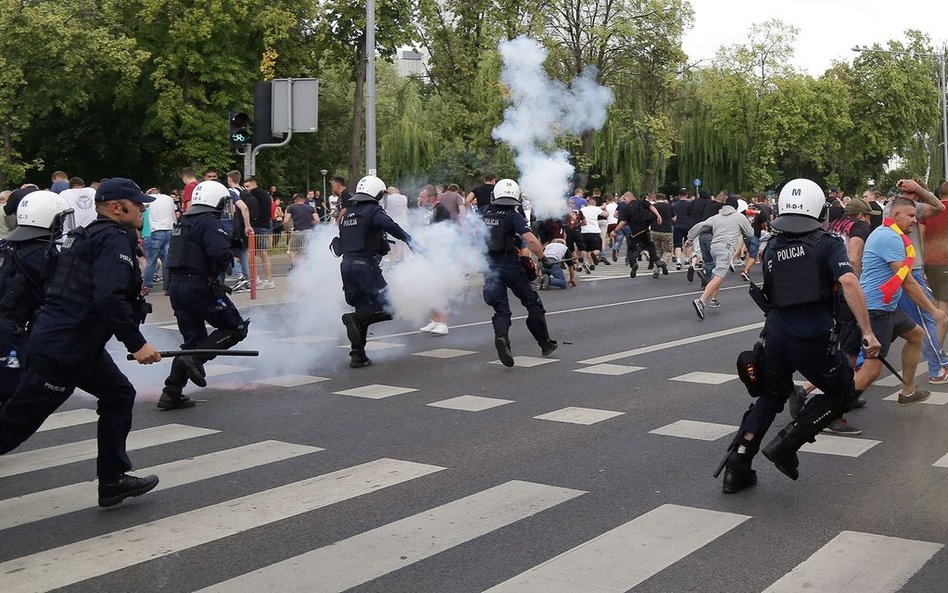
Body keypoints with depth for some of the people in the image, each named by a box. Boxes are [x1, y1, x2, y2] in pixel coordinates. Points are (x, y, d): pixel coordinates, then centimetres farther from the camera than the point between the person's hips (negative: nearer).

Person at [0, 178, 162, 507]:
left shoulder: (87, 236, 15)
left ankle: (114, 480, 17)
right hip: (61, 350, -10)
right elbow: (108, 299, -26)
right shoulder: (116, 239, -14)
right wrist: (136, 344, -23)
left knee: (119, 395, 13)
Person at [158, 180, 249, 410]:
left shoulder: (182, 223, 18)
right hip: (200, 287, -9)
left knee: (193, 339, 15)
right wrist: (228, 261, -3)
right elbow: (221, 254, -25)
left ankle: (171, 393, 11)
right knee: (236, 328, 3)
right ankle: (196, 359, -14)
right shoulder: (211, 223, -11)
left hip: (177, 285, 9)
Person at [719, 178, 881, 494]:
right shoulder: (828, 244, -3)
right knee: (842, 393, 18)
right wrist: (867, 332, -17)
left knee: (770, 397, 22)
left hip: (776, 335, 5)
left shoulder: (771, 249, 10)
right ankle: (787, 443, 4)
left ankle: (737, 467, 15)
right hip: (814, 339, -4)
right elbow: (848, 282, -18)